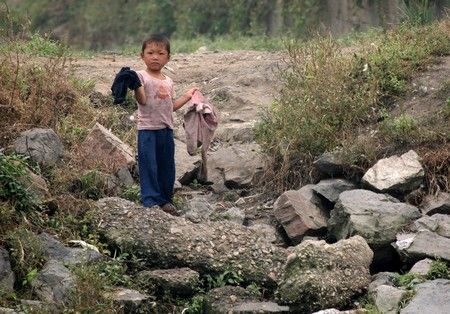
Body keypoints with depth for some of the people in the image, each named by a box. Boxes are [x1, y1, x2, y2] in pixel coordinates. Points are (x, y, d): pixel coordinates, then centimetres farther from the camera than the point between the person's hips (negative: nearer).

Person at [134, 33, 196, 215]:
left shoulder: (168, 82, 13)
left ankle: (166, 199, 20)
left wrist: (187, 96, 19)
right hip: (148, 129, -6)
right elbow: (142, 100, -18)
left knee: (167, 166, 11)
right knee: (149, 166, -7)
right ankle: (151, 200, -2)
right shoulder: (142, 76, -6)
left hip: (166, 129, 6)